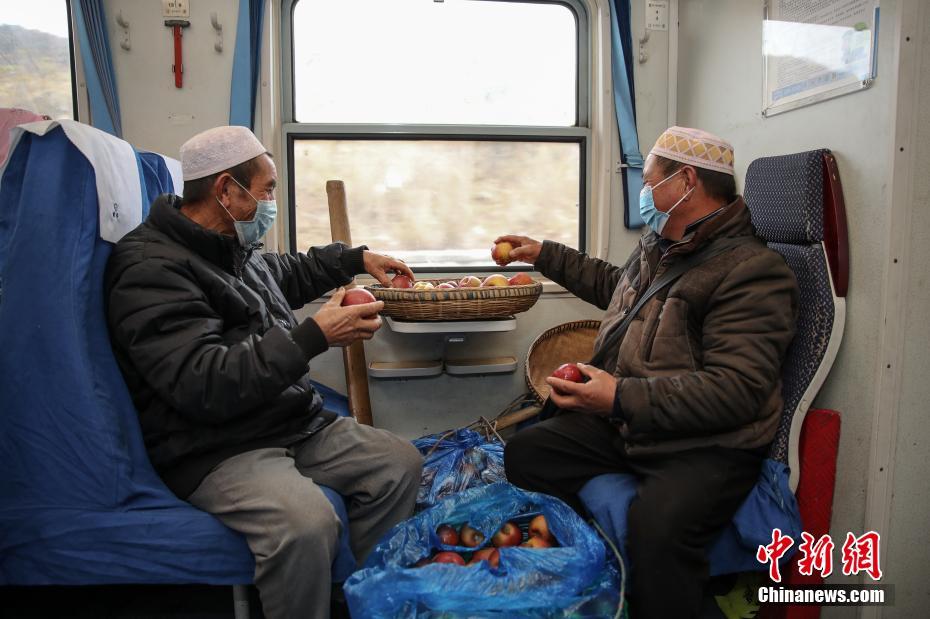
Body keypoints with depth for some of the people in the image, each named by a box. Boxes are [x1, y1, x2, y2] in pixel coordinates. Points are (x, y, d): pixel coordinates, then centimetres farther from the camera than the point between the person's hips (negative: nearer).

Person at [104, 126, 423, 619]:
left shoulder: (233, 246, 11)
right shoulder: (151, 271, -18)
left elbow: (287, 274, 35)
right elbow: (202, 385, -28)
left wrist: (357, 258, 28)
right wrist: (316, 336, -28)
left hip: (295, 424, 9)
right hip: (215, 452, -9)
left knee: (401, 463, 0)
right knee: (306, 523, -35)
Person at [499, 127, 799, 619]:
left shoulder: (753, 270, -15)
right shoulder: (656, 246, 13)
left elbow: (736, 389, -24)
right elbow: (614, 284, 36)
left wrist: (624, 397, -28)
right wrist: (545, 255, 35)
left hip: (708, 444, -8)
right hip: (623, 424, 8)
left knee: (656, 526, -36)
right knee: (525, 452, -4)